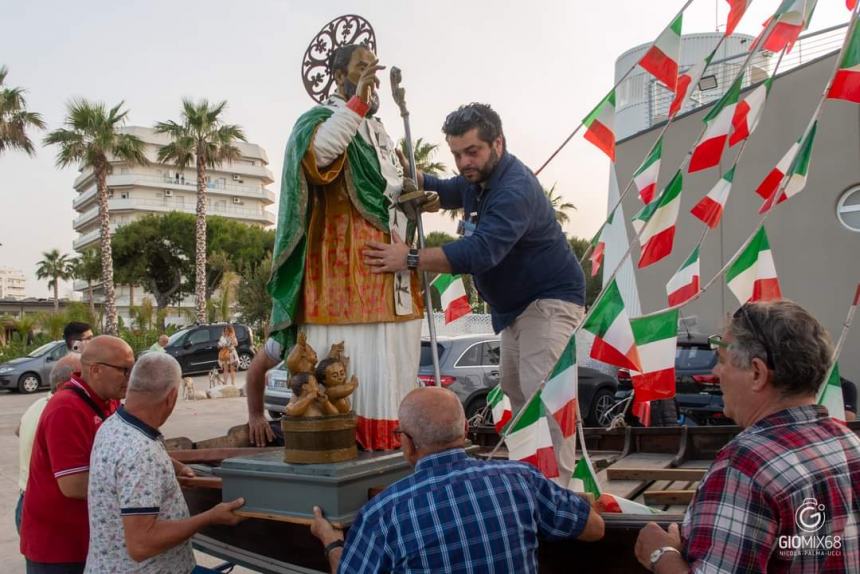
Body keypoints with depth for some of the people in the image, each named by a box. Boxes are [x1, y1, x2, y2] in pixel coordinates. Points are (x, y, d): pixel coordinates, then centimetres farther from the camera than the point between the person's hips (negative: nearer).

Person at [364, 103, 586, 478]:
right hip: (514, 305, 11)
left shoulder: (515, 189, -28)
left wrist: (411, 258, -38)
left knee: (541, 391, -23)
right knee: (513, 387, 19)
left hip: (549, 299, -10)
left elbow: (480, 252, -39)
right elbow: (443, 192, 22)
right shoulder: (476, 178, 4)